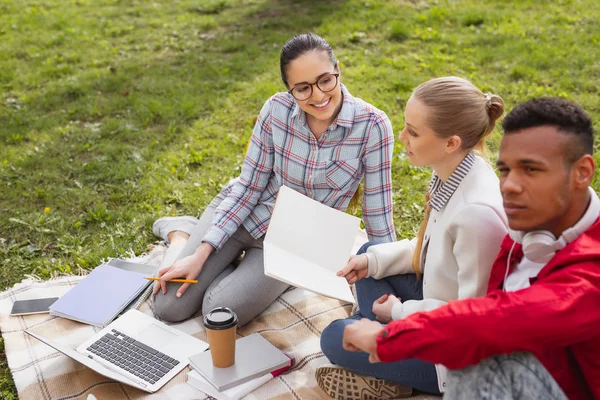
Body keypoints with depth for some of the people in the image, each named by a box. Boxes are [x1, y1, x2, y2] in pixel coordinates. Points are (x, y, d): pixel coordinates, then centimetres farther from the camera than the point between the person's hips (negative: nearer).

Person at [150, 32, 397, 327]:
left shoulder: (372, 126, -22)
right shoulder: (277, 109, -17)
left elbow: (378, 215, -14)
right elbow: (249, 186, -9)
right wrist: (200, 255, -14)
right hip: (244, 213, 1)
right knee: (169, 306, -4)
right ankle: (179, 231, 25)